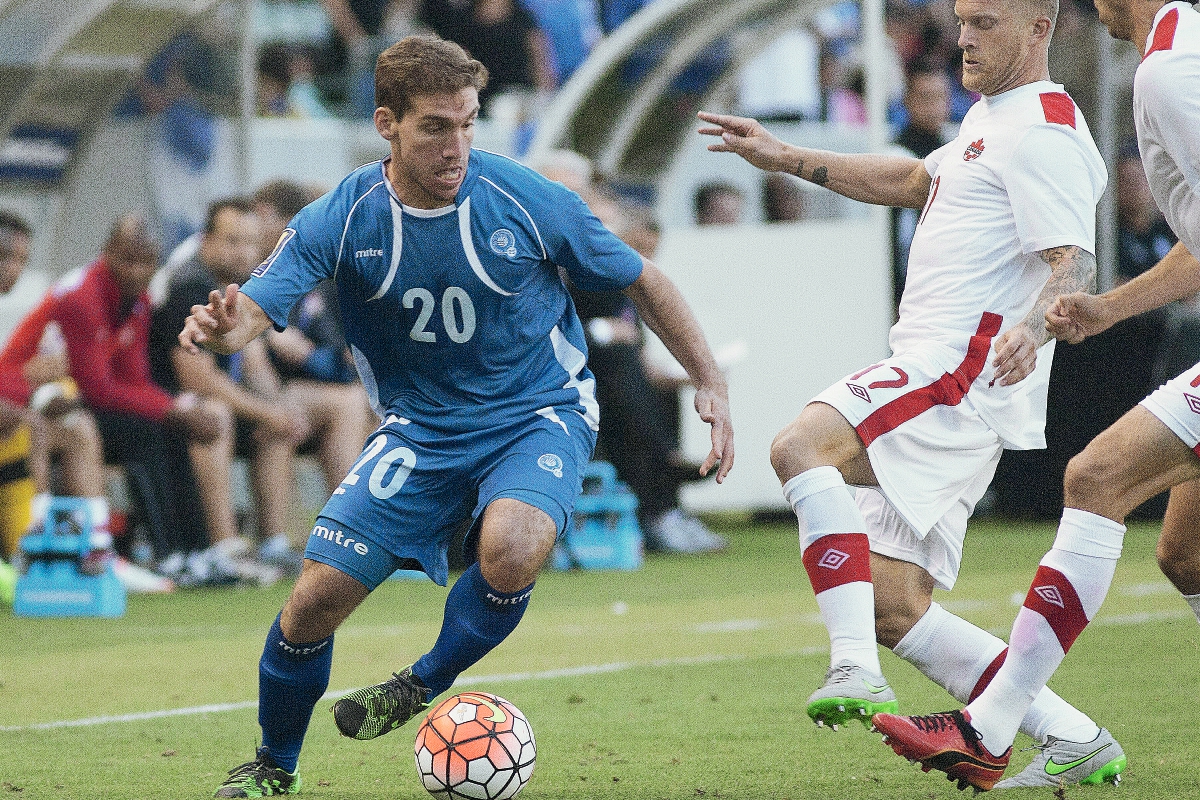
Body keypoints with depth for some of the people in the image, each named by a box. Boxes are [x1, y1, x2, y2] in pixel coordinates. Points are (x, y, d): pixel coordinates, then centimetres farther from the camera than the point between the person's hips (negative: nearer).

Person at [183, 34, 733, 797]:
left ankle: (424, 685, -4)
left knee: (509, 552, -34)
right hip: (421, 428, 2)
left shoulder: (526, 200, -17)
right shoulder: (342, 219, -14)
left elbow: (642, 279, -3)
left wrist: (711, 382, -5)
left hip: (539, 413, -2)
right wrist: (223, 328, -48)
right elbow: (255, 309, -23)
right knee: (316, 598, -8)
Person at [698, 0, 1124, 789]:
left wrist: (1032, 327, -39)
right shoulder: (994, 119, 24)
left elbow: (1075, 265, -19)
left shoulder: (1045, 132, -8)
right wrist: (786, 158, 38)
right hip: (933, 376, 10)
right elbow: (914, 182, 40)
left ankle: (855, 667, -37)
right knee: (894, 607, 5)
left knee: (802, 445, -31)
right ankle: (1075, 741, 6)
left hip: (965, 369, -10)